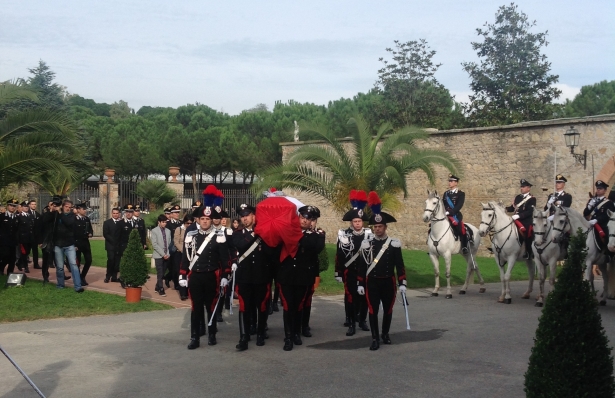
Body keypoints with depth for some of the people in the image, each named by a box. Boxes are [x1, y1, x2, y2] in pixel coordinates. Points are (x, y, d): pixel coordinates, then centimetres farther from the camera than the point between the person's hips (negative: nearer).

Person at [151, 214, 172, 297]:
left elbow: (169, 243, 11)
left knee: (162, 273, 8)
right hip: (158, 255, -4)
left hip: (166, 255, 4)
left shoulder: (168, 231, 9)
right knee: (160, 273, -5)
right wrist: (163, 254, -14)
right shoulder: (154, 231, -4)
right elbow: (154, 244, -10)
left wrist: (168, 254, 1)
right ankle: (161, 289, 2)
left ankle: (157, 287, 20)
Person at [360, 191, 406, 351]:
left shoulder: (394, 244, -2)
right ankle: (375, 339, 4)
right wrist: (360, 284, 0)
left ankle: (385, 334, 31)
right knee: (373, 310, -2)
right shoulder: (367, 245, -1)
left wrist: (402, 283, -5)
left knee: (388, 310, 12)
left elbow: (400, 265, 0)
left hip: (388, 282, 1)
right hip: (372, 283, -1)